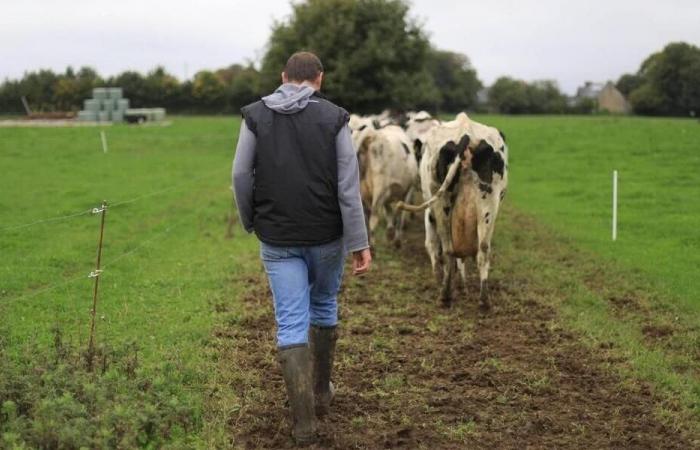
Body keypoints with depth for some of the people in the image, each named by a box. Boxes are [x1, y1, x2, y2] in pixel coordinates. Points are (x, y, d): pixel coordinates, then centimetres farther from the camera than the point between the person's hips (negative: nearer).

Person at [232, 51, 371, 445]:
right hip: (327, 235, 0)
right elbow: (349, 185, -8)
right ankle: (322, 392, 36)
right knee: (324, 307, 22)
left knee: (291, 323, 2)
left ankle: (304, 422, -3)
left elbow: (241, 175, -1)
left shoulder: (256, 116, 0)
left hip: (277, 238, 0)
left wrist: (250, 222, 15)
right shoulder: (334, 117, -4)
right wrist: (359, 242, -6)